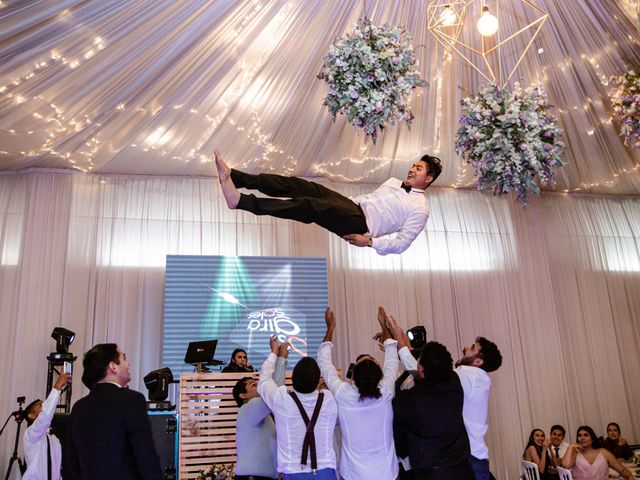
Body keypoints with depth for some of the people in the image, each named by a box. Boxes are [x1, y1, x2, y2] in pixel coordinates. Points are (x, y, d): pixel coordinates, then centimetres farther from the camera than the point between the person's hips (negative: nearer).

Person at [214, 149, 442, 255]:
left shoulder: (420, 208, 2)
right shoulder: (394, 182, 27)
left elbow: (402, 243, -6)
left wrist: (370, 241, -14)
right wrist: (350, 202, 17)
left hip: (360, 224, -8)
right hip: (353, 205, 8)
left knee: (310, 206, -32)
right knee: (297, 185, -15)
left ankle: (240, 201, -44)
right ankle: (233, 177, -24)